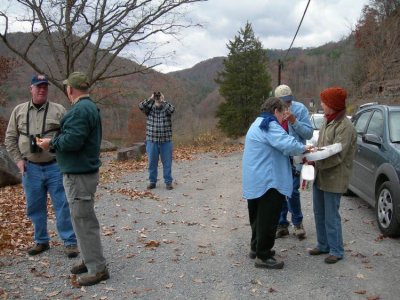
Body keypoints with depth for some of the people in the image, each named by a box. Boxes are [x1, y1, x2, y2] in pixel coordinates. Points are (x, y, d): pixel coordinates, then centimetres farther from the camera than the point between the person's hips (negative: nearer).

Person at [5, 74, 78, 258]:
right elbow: (10, 138, 10)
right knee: (35, 207, 12)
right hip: (31, 168, 3)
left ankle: (70, 242, 10)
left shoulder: (59, 110, 0)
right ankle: (41, 241, 28)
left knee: (62, 206, 1)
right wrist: (18, 159, -1)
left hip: (55, 167, -2)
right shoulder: (19, 111, 7)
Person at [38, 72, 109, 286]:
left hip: (79, 175, -11)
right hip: (82, 171, 11)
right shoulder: (90, 107, 15)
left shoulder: (80, 110, -19)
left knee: (84, 221, -4)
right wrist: (55, 143, 14)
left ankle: (98, 269, 4)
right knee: (82, 219, 19)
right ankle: (90, 260, 30)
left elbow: (72, 140, -27)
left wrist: (52, 143, -10)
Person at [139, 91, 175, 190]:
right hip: (151, 141, 1)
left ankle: (168, 182, 14)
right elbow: (141, 106, -13)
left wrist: (163, 101, -15)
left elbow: (172, 109, -20)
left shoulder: (166, 109, 3)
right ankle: (152, 182, 20)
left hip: (166, 141, -1)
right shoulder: (149, 109, 5)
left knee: (167, 163, 5)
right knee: (152, 163, 8)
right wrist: (150, 99, -13)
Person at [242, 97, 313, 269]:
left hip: (255, 180, 11)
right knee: (268, 219, -3)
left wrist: (298, 149, 13)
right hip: (267, 181, -11)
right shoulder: (269, 125, -15)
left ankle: (256, 248, 32)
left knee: (259, 216, 20)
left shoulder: (258, 124, 20)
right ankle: (263, 257, 4)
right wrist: (303, 148, -9)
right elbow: (287, 144, -27)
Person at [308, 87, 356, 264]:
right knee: (319, 214, 17)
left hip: (333, 179, -9)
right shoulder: (327, 122, 10)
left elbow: (337, 156, -22)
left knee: (331, 216, 0)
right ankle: (323, 245, 31)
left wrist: (315, 161, -21)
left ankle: (336, 251, 15)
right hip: (320, 176, 9)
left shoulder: (345, 126, -18)